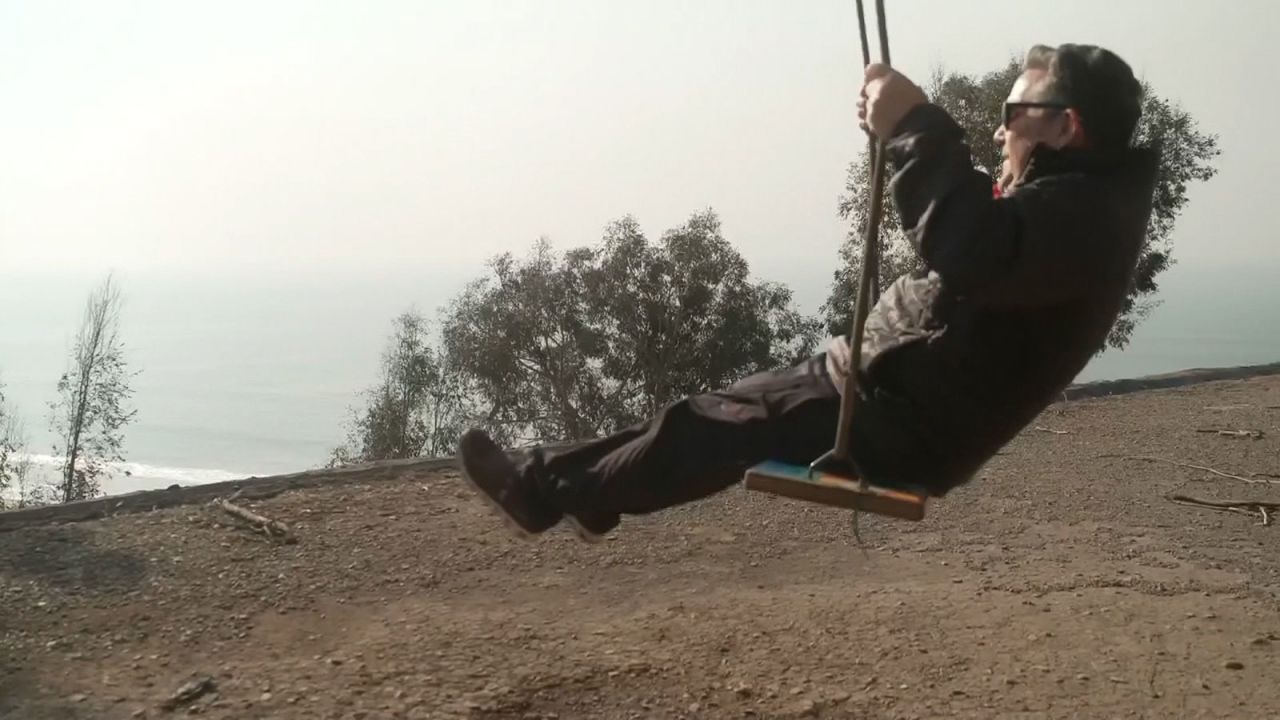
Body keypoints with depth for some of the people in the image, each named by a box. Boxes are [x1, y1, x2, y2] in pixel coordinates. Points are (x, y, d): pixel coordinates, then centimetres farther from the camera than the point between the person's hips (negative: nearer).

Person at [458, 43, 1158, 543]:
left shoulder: (1085, 213, -20)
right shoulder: (1065, 194, 13)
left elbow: (975, 255, -41)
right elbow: (972, 221, 27)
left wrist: (916, 129, -32)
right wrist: (904, 127, 9)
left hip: (904, 427, -10)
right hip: (881, 383, 10)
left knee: (703, 430, -2)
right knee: (719, 407, 12)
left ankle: (552, 491, 17)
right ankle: (555, 480, 23)